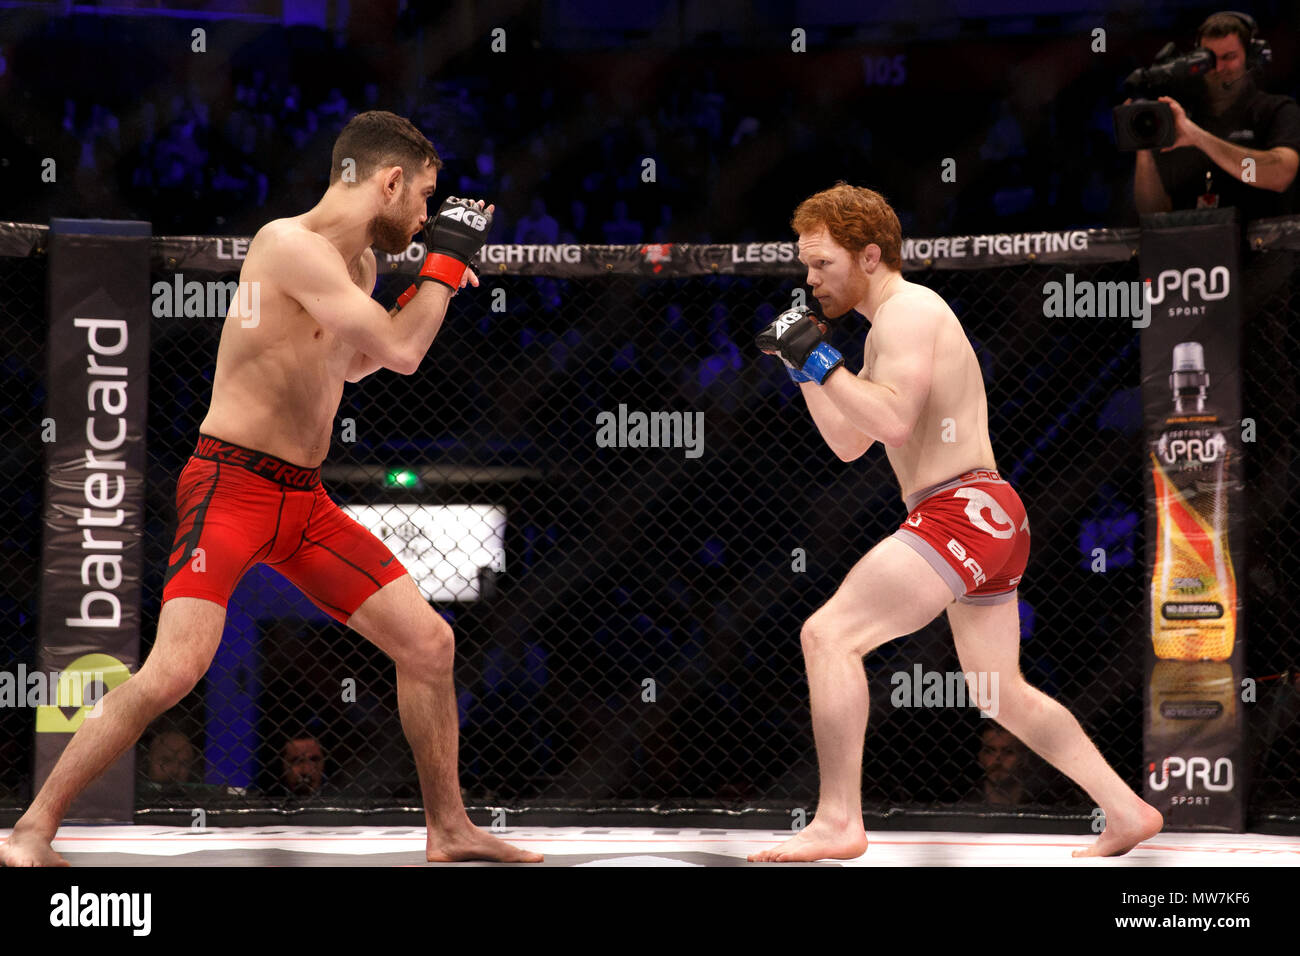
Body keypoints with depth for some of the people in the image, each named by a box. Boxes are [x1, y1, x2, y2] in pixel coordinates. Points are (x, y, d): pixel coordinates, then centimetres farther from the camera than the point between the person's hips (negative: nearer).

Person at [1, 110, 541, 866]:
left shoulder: (357, 265, 12)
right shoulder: (290, 243, -16)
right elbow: (402, 353, -20)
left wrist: (436, 282, 21)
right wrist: (447, 258, -6)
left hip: (305, 499, 9)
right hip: (231, 486, -9)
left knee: (430, 642, 6)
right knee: (176, 668, -22)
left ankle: (449, 830, 20)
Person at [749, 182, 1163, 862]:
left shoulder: (907, 310, -8)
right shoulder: (891, 329, 23)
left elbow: (893, 422, -22)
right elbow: (849, 443, 23)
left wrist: (821, 358, -16)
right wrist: (802, 367, 14)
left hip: (962, 510, -11)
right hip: (990, 521, 11)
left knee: (827, 635, -16)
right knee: (1002, 692, 20)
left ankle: (838, 823, -17)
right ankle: (1127, 812, 25)